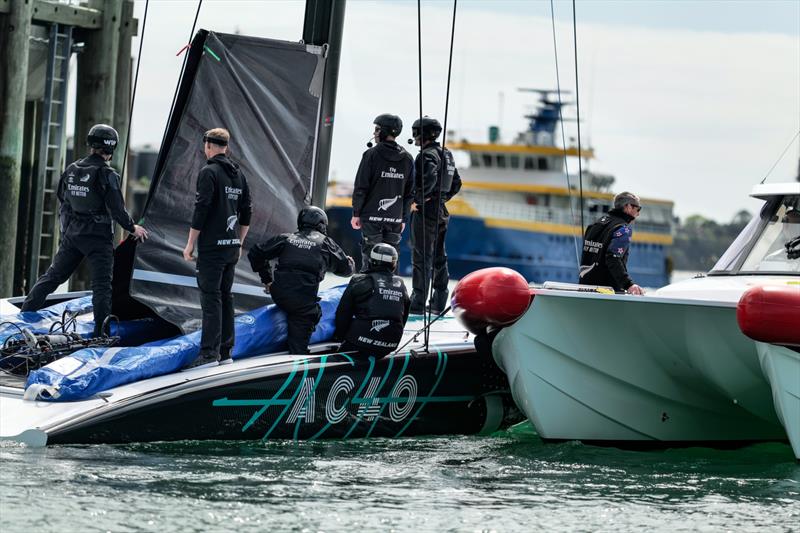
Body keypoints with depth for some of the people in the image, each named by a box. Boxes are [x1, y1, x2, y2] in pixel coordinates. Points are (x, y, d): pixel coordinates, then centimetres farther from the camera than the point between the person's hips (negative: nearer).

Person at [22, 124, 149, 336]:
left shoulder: (71, 170, 3)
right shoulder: (107, 175, -15)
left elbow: (61, 198, 13)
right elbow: (117, 209, -14)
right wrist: (133, 228, 2)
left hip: (72, 233, 5)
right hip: (98, 237, -5)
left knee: (53, 275, 15)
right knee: (102, 284, -2)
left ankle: (26, 311, 16)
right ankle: (101, 332, -6)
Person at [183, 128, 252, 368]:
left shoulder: (209, 172, -11)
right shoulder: (238, 174, 13)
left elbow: (201, 210, -15)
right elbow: (247, 213, 16)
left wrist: (190, 244, -10)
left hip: (212, 247, -7)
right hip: (232, 247, 7)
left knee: (211, 298, -8)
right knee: (225, 297, 12)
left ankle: (209, 352, -12)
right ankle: (225, 351, 14)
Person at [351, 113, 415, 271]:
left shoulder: (372, 154, -7)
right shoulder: (407, 159, 7)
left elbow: (361, 186, -8)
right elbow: (410, 193, 11)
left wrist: (356, 213, 0)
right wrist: (404, 218, 17)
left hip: (372, 216, -4)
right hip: (395, 219, 4)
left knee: (369, 259, -3)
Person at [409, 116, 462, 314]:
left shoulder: (428, 155, -14)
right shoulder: (446, 155, 14)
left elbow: (429, 179, -30)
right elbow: (456, 183, 21)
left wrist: (416, 200, -20)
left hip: (425, 210, -9)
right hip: (441, 211, 9)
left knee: (422, 257, -7)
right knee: (438, 257, 14)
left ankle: (418, 303, -8)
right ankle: (439, 303, 18)